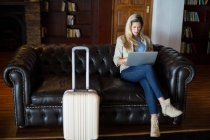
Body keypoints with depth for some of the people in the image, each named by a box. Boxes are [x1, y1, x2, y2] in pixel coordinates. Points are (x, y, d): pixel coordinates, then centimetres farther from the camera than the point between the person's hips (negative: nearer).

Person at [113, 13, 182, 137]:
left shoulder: (146, 39, 20)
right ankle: (164, 104, -44)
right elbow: (116, 60, 6)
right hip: (127, 71, -3)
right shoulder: (121, 39, 11)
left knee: (147, 83, -36)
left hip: (142, 71, 3)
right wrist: (126, 60, -15)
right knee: (148, 68, -37)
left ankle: (154, 120, -50)